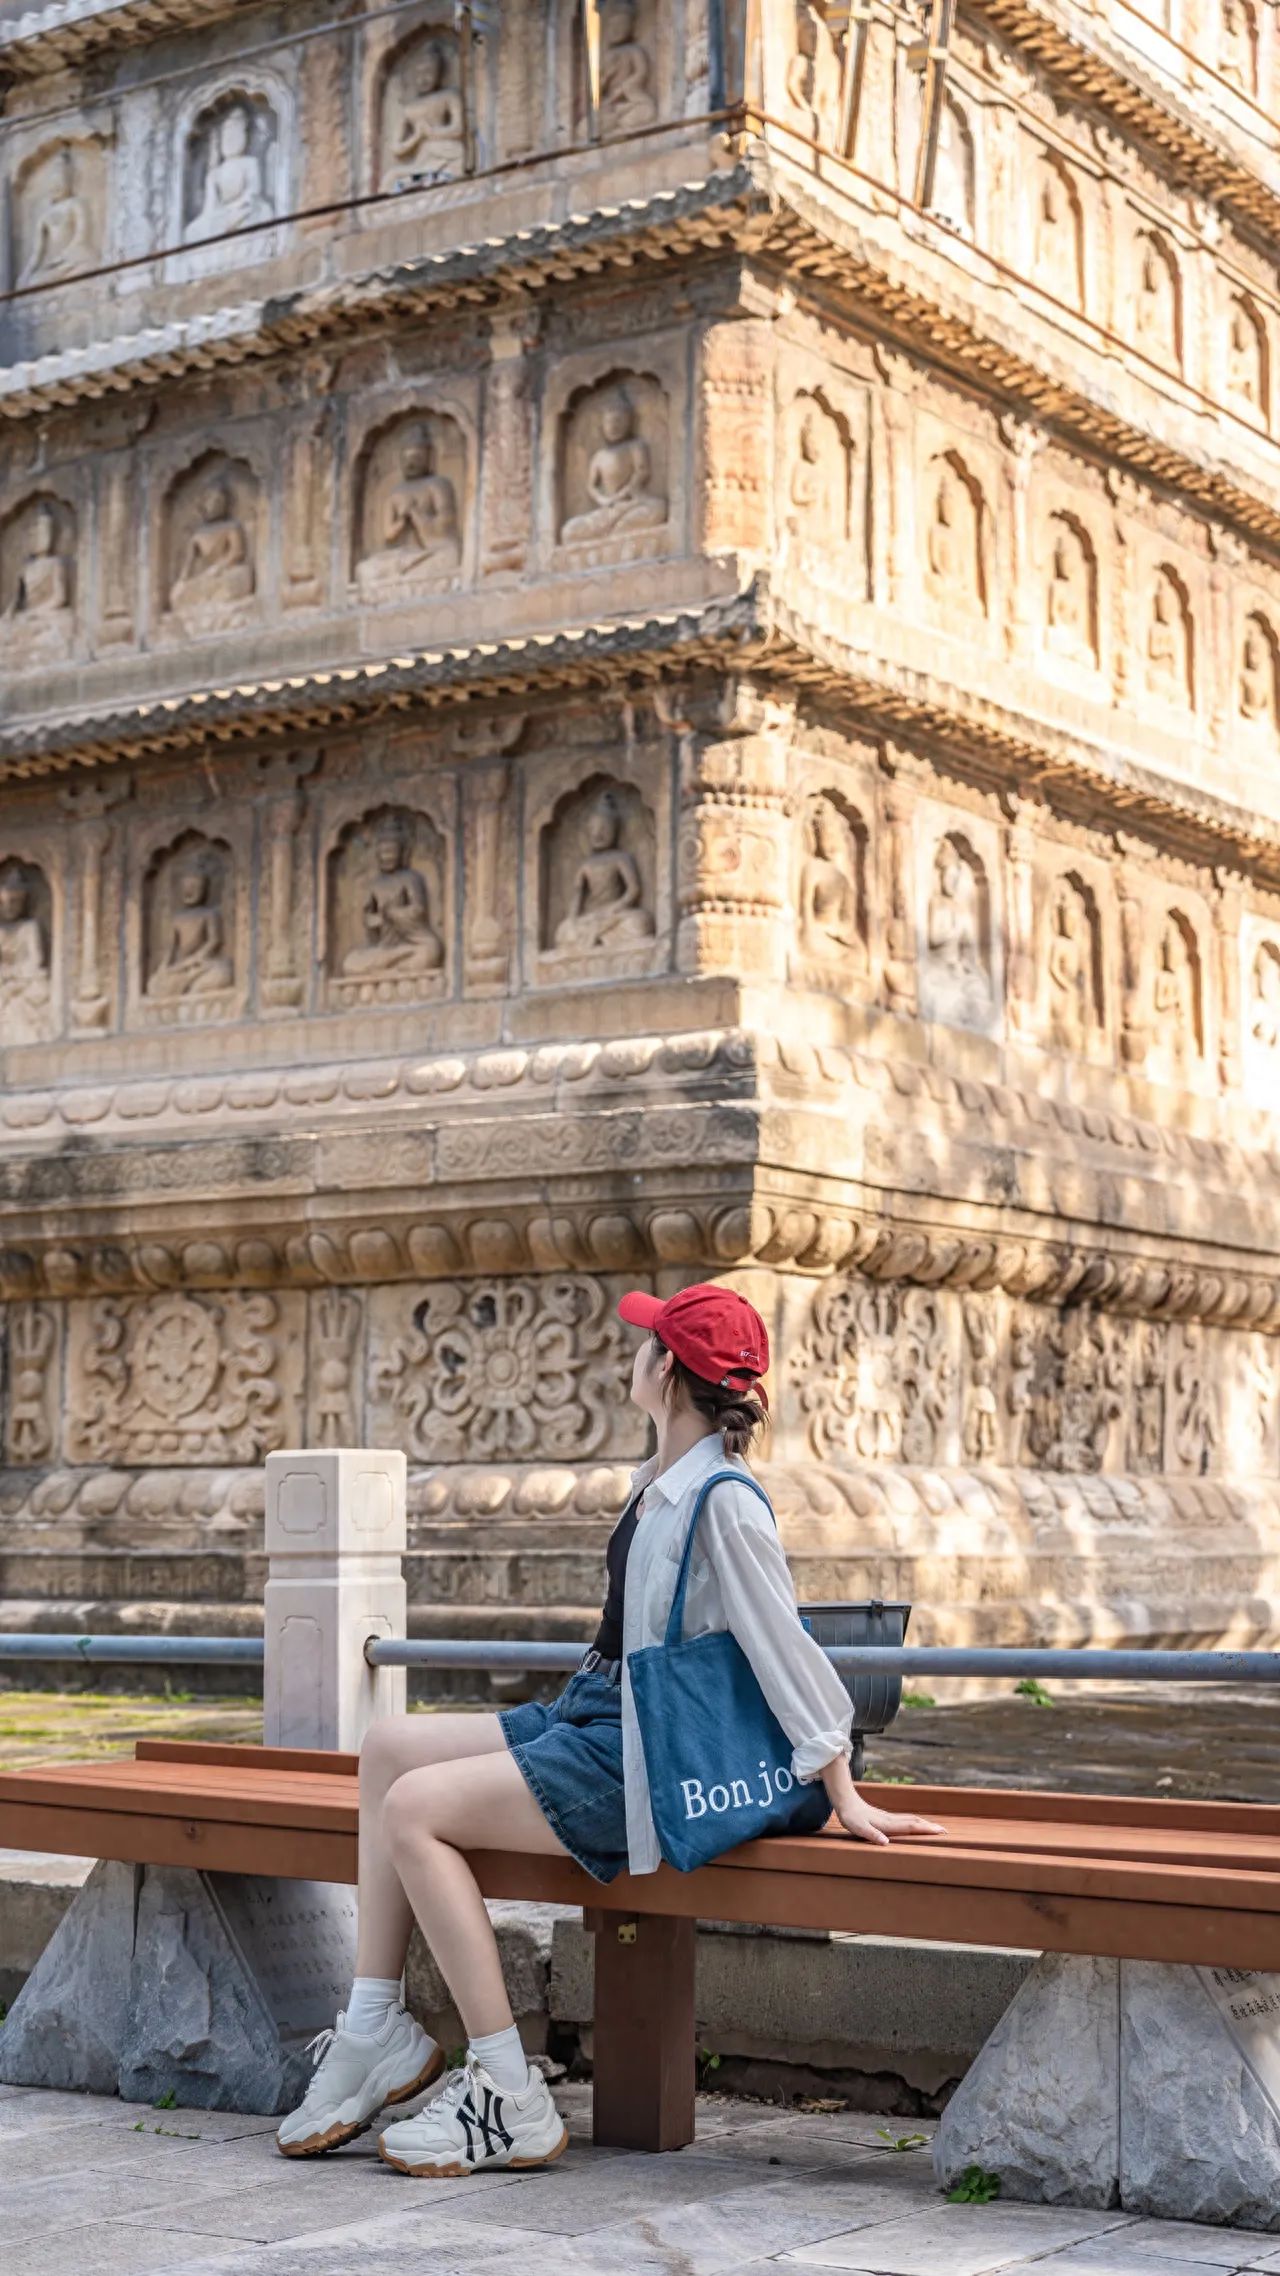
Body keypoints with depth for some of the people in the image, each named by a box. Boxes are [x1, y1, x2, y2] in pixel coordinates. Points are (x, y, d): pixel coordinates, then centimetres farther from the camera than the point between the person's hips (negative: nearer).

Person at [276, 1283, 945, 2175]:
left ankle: (511, 2100, -13)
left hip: (643, 1758, -10)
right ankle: (377, 2029, 5)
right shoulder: (657, 1483, 10)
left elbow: (786, 1649, -16)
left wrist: (845, 1798, -13)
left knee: (413, 1809, -17)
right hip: (589, 1715, 10)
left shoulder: (723, 1500, -18)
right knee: (390, 1745, 6)